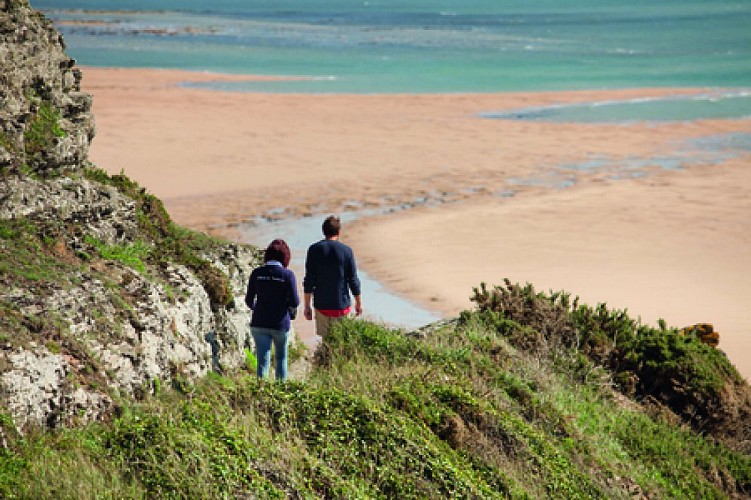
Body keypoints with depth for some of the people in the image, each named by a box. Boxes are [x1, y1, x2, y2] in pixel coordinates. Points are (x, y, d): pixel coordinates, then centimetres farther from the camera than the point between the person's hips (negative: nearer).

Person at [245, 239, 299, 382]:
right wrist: (292, 311, 12)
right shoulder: (287, 275, -11)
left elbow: (249, 300, 2)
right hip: (280, 324, -1)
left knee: (263, 362, 3)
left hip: (259, 323, 1)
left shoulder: (257, 273, -4)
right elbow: (294, 302, -11)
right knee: (281, 358, 22)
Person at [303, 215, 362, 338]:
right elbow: (353, 280, -1)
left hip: (321, 305, 1)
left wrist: (307, 306, 2)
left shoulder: (314, 250, -4)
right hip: (342, 305, -1)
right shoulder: (347, 251, -5)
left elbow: (309, 281, -5)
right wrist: (358, 303, 12)